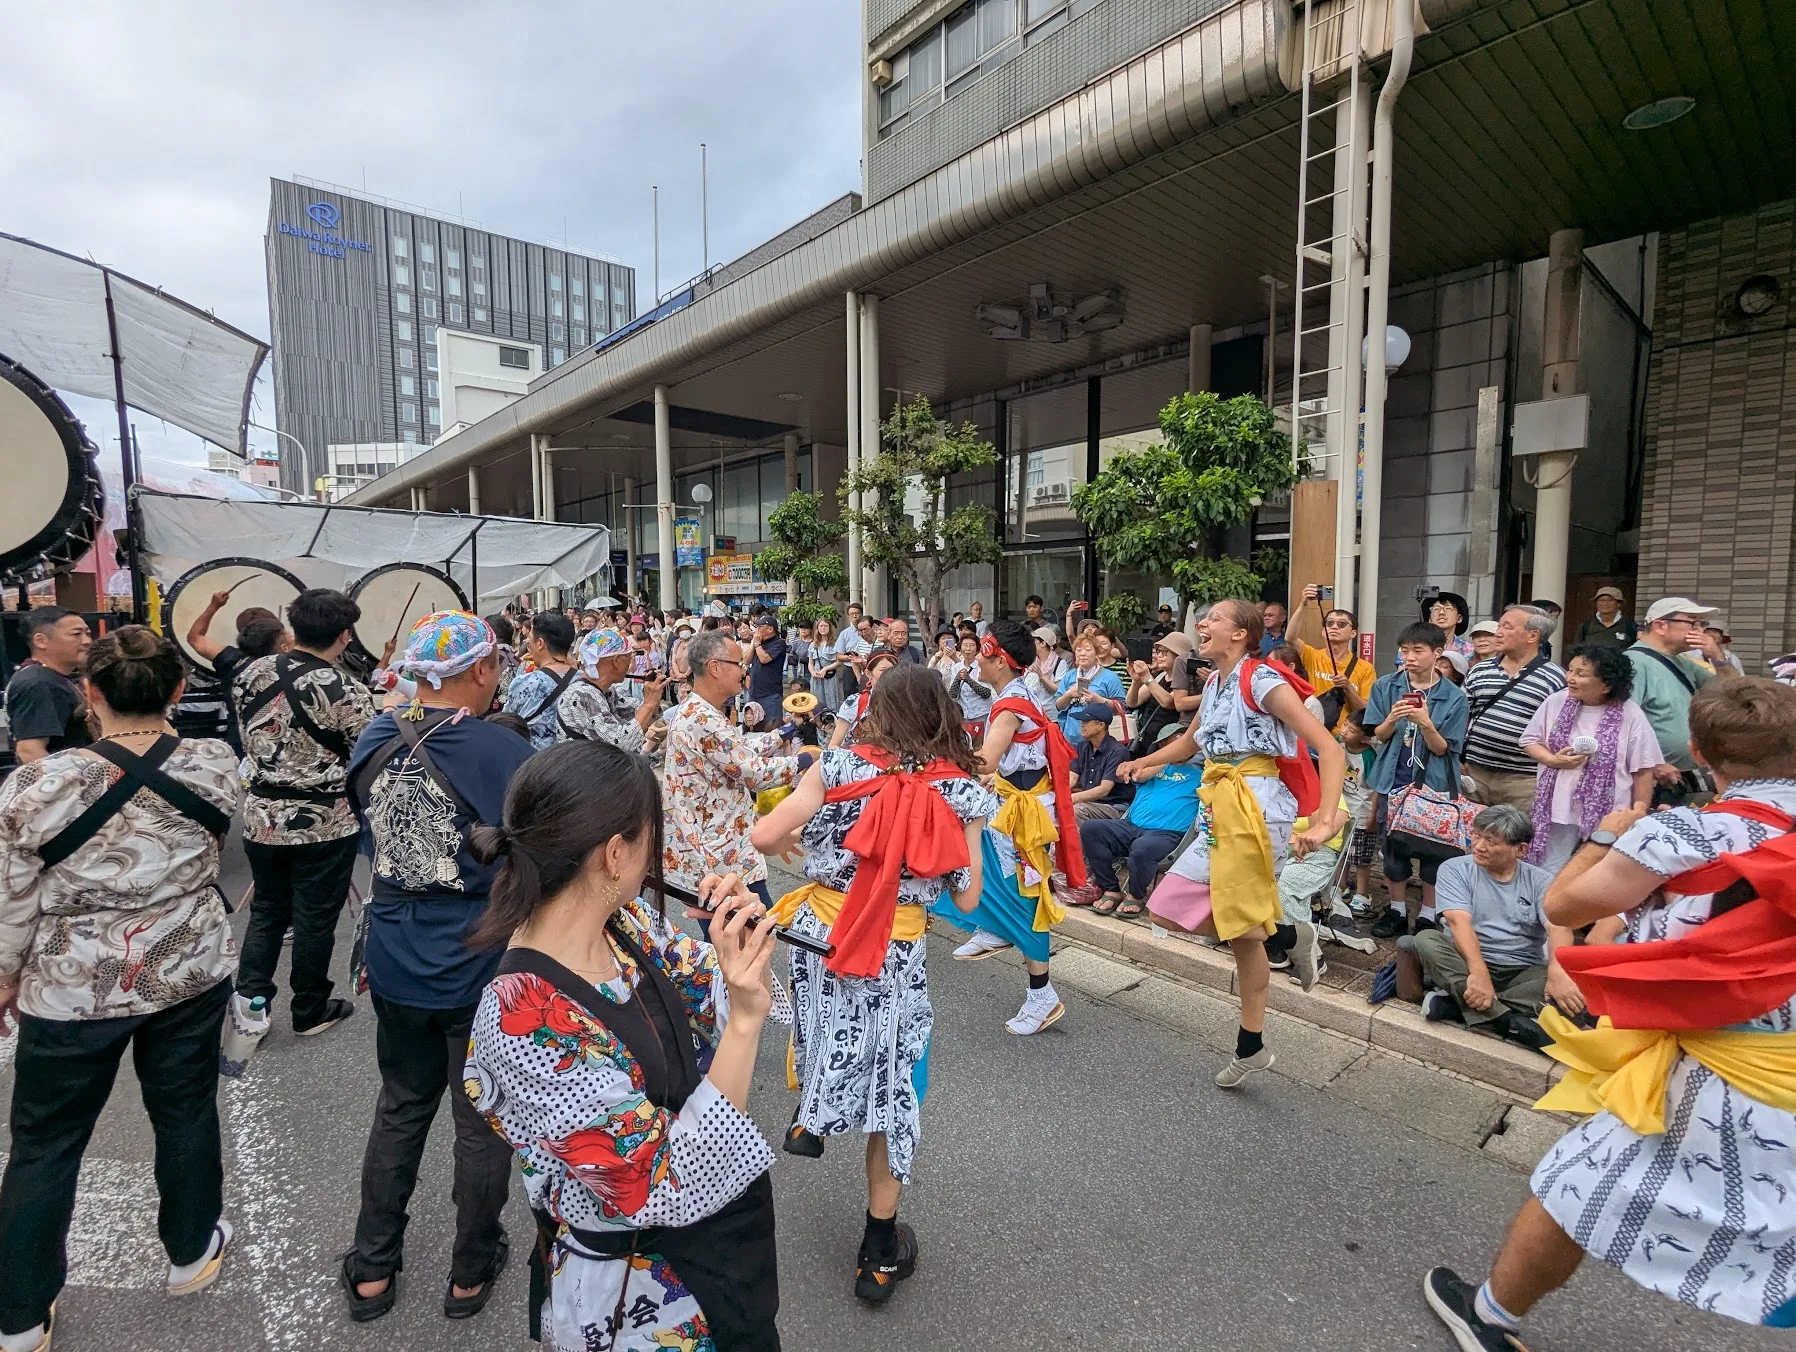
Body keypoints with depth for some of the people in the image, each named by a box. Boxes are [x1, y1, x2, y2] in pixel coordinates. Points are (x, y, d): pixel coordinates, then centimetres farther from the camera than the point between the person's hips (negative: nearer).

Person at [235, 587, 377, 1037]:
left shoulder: (251, 673, -2)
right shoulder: (344, 692, -21)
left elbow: (247, 739, 11)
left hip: (261, 816, 5)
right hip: (323, 824, -5)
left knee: (266, 913, 21)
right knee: (315, 921, 10)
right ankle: (310, 1012, 25)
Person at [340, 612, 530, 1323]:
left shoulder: (373, 739, -3)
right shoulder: (499, 749, -22)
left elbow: (371, 826, 13)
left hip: (396, 962, 5)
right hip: (479, 967, -5)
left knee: (400, 1108, 25)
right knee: (483, 1122, 16)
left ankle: (372, 1270, 40)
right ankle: (470, 1274, 35)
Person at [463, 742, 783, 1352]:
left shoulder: (624, 923, -12)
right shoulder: (529, 1023, -34)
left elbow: (712, 1002, 0)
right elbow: (675, 1187, -30)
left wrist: (748, 951, -20)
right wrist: (746, 1017, -37)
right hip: (648, 1298, -6)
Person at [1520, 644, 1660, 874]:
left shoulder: (1630, 715, -9)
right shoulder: (1555, 702, -3)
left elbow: (1643, 771, -4)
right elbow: (1530, 740, 8)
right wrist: (1553, 760, -12)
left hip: (1608, 816, -2)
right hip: (1557, 809, 2)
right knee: (1546, 877, 9)